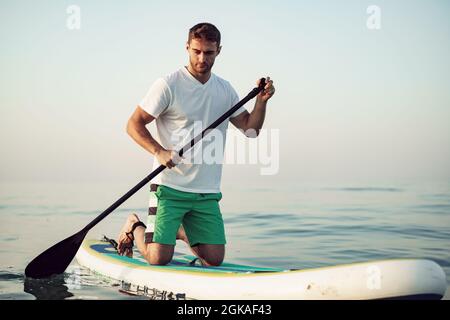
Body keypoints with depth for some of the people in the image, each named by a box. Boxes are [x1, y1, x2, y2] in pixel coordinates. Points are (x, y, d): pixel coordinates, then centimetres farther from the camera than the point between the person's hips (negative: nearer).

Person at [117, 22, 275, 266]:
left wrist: (261, 101, -5)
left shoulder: (225, 90, 11)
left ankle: (181, 231, 32)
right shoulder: (168, 85, -7)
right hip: (170, 188, -5)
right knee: (159, 259, -11)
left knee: (214, 260, 1)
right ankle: (134, 226, 22)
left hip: (207, 193, 5)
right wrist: (159, 152, -23)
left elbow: (250, 128, 13)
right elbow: (134, 124, -8)